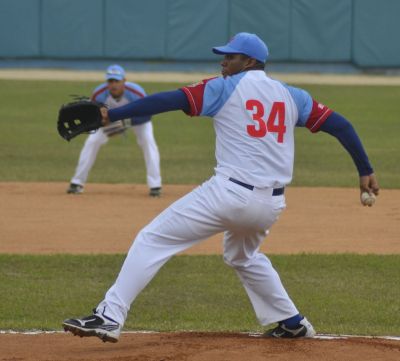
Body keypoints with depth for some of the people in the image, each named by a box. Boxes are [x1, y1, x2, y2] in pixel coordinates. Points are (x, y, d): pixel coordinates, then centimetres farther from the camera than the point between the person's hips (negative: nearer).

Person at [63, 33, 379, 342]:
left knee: (153, 240, -4)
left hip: (232, 192, -6)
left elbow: (169, 100, -6)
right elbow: (339, 124, 12)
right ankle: (292, 323, 34)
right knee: (243, 256, 36)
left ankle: (110, 316, -16)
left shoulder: (226, 88, 2)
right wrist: (365, 171, 16)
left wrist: (112, 115, -7)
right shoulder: (291, 96, 16)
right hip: (272, 204, 6)